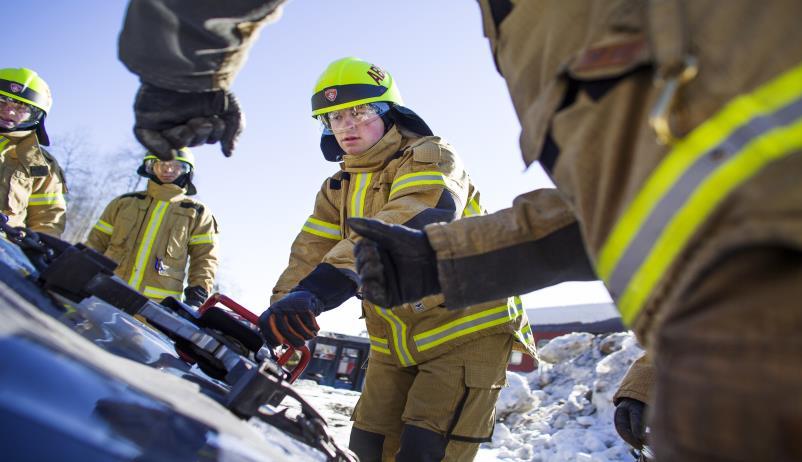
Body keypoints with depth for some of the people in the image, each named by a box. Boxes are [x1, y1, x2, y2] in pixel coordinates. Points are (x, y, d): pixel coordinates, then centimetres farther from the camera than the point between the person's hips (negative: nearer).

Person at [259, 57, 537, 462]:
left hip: (467, 330, -7)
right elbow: (309, 253, 0)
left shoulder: (430, 157, -12)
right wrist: (282, 308, -22)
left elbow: (410, 223, -32)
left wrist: (323, 283, -46)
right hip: (393, 346, 7)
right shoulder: (338, 190, 11)